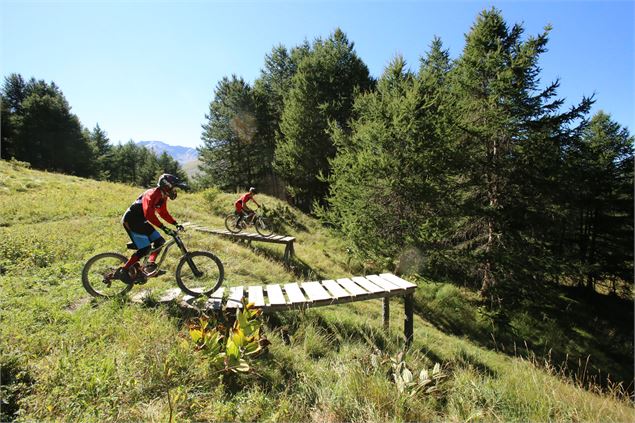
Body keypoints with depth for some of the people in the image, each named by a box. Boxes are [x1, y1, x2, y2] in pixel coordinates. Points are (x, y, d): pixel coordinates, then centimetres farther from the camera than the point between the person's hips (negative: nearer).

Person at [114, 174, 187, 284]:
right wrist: (164, 228, -39)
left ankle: (150, 264, 12)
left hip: (140, 221, 9)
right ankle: (123, 271, -3)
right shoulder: (153, 194, -25)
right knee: (145, 249, -14)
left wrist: (176, 224, 3)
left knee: (159, 241, 3)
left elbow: (164, 213, 14)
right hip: (131, 220, -9)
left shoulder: (163, 197, 3)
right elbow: (149, 214, -36)